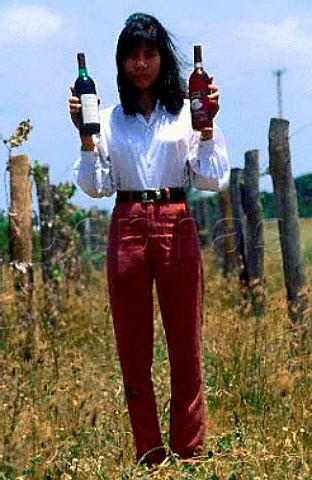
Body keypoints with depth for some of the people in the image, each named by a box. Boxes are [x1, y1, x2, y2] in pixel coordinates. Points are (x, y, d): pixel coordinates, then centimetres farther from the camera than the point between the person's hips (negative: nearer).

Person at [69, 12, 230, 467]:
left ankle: (189, 454, 6)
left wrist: (208, 126, -8)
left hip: (176, 226, -2)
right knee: (132, 348, 2)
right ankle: (148, 456, 10)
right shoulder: (109, 119, 11)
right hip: (127, 228, 2)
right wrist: (86, 135, -4)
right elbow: (95, 186, 6)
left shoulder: (186, 112, 7)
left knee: (186, 344, 0)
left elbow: (211, 180, 2)